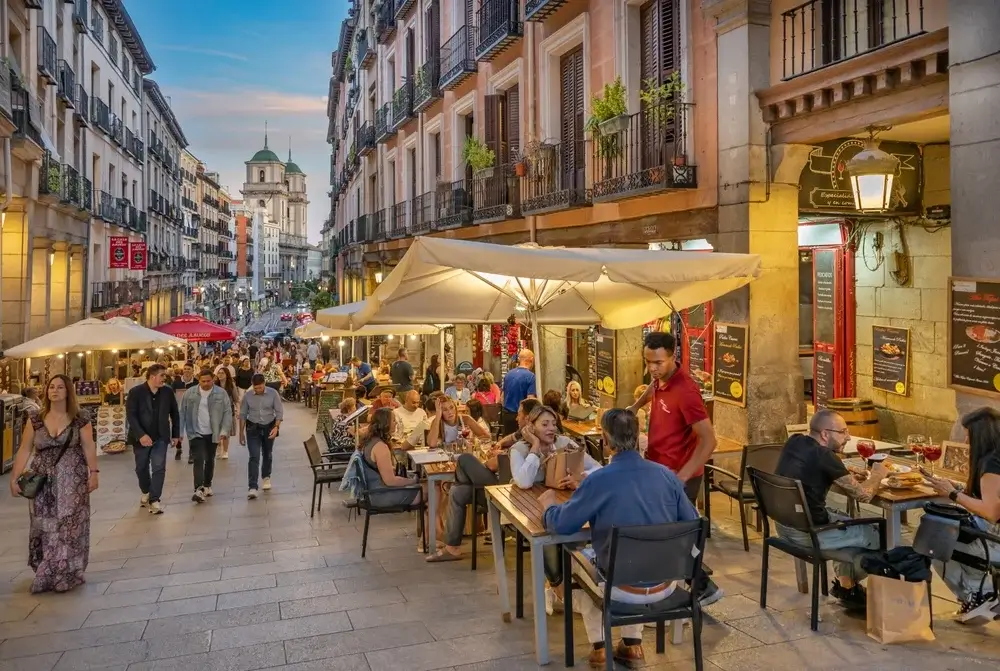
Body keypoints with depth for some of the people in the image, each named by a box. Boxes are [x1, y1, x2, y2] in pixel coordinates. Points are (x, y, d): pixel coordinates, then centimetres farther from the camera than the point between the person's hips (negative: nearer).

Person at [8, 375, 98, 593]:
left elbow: (89, 447, -4)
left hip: (72, 481, -2)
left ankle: (67, 574, 10)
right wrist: (14, 478, 0)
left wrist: (93, 472, -13)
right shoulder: (35, 419, 3)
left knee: (69, 525, 0)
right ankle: (47, 574, 18)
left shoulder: (80, 419, -3)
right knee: (44, 526, 5)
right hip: (43, 482, 2)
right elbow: (24, 450, 4)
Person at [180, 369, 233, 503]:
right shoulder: (190, 393, -1)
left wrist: (224, 431, -12)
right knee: (199, 459, -12)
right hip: (195, 433, -1)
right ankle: (199, 489, -17)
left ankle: (207, 485, 31)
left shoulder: (221, 393, -4)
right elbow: (183, 413, 4)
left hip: (212, 433, 1)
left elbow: (227, 413, -3)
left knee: (210, 460, 14)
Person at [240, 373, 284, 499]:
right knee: (254, 457, -11)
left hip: (269, 427, 1)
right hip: (253, 428, -1)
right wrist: (241, 432, 3)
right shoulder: (247, 395, -8)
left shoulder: (273, 393, -11)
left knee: (267, 455, 18)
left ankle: (266, 477, 42)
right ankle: (252, 487, -13)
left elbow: (279, 412, -6)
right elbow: (242, 415, 1)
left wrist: (276, 427, -18)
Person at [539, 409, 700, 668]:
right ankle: (633, 646, 34)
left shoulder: (598, 481, -19)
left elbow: (561, 525, -10)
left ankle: (599, 647, 28)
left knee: (578, 563, 28)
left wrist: (548, 504, 13)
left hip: (624, 589, -4)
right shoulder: (666, 474, -6)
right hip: (665, 584, 4)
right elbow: (692, 522, 4)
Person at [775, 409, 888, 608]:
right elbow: (863, 495, -15)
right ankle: (848, 587, 29)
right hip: (806, 532, -8)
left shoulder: (794, 441, 2)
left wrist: (846, 474, 8)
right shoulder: (824, 456, -22)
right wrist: (877, 474, 4)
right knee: (876, 534, 8)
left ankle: (845, 584, 34)